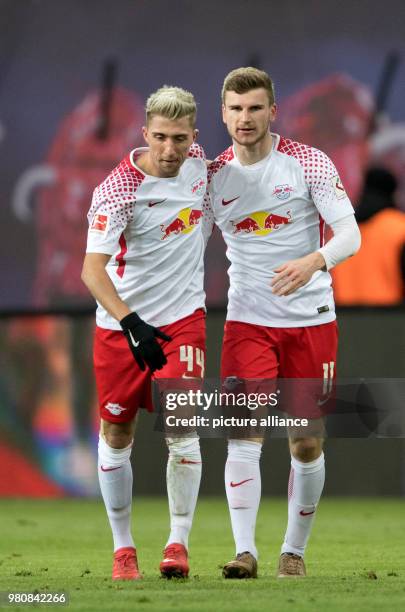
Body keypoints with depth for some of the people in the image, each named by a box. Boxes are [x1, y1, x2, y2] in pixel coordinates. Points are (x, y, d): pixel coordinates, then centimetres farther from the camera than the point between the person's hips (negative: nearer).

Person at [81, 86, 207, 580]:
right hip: (121, 321, -2)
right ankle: (122, 547, 18)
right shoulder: (119, 190, -21)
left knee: (182, 428, -11)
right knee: (116, 436, 5)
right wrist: (133, 324, -39)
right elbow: (93, 269, -28)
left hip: (182, 316, 2)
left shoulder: (197, 161, -4)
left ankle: (179, 542, -1)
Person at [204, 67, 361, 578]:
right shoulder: (213, 176, 2)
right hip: (247, 320, 1)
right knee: (243, 433, -14)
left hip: (310, 320, -1)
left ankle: (294, 550, 18)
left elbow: (350, 234, -10)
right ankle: (245, 551, -16)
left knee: (307, 443, 3)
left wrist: (313, 262, -31)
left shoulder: (309, 163, -5)